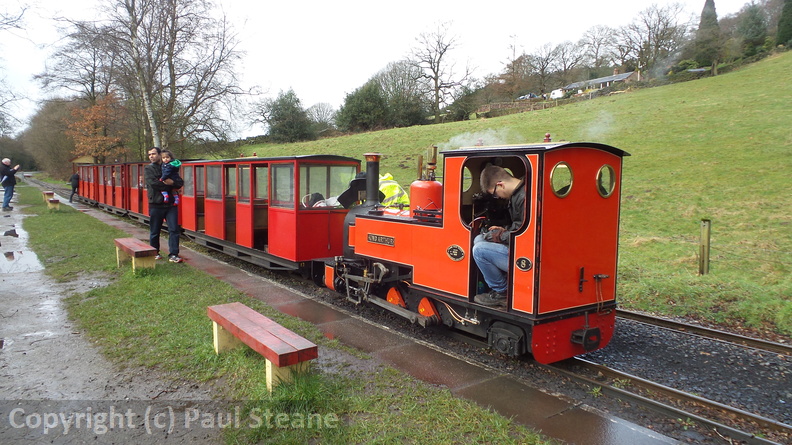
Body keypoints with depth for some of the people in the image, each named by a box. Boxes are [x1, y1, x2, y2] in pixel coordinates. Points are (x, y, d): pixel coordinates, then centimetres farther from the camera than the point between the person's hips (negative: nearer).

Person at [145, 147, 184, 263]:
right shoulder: (148, 169, 6)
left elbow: (181, 182, 3)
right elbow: (153, 183, -12)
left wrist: (172, 182, -17)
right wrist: (169, 185, -10)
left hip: (170, 204, 1)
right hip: (156, 204, -1)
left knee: (174, 229, -5)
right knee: (154, 231, 8)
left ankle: (173, 255, -2)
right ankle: (154, 253, 23)